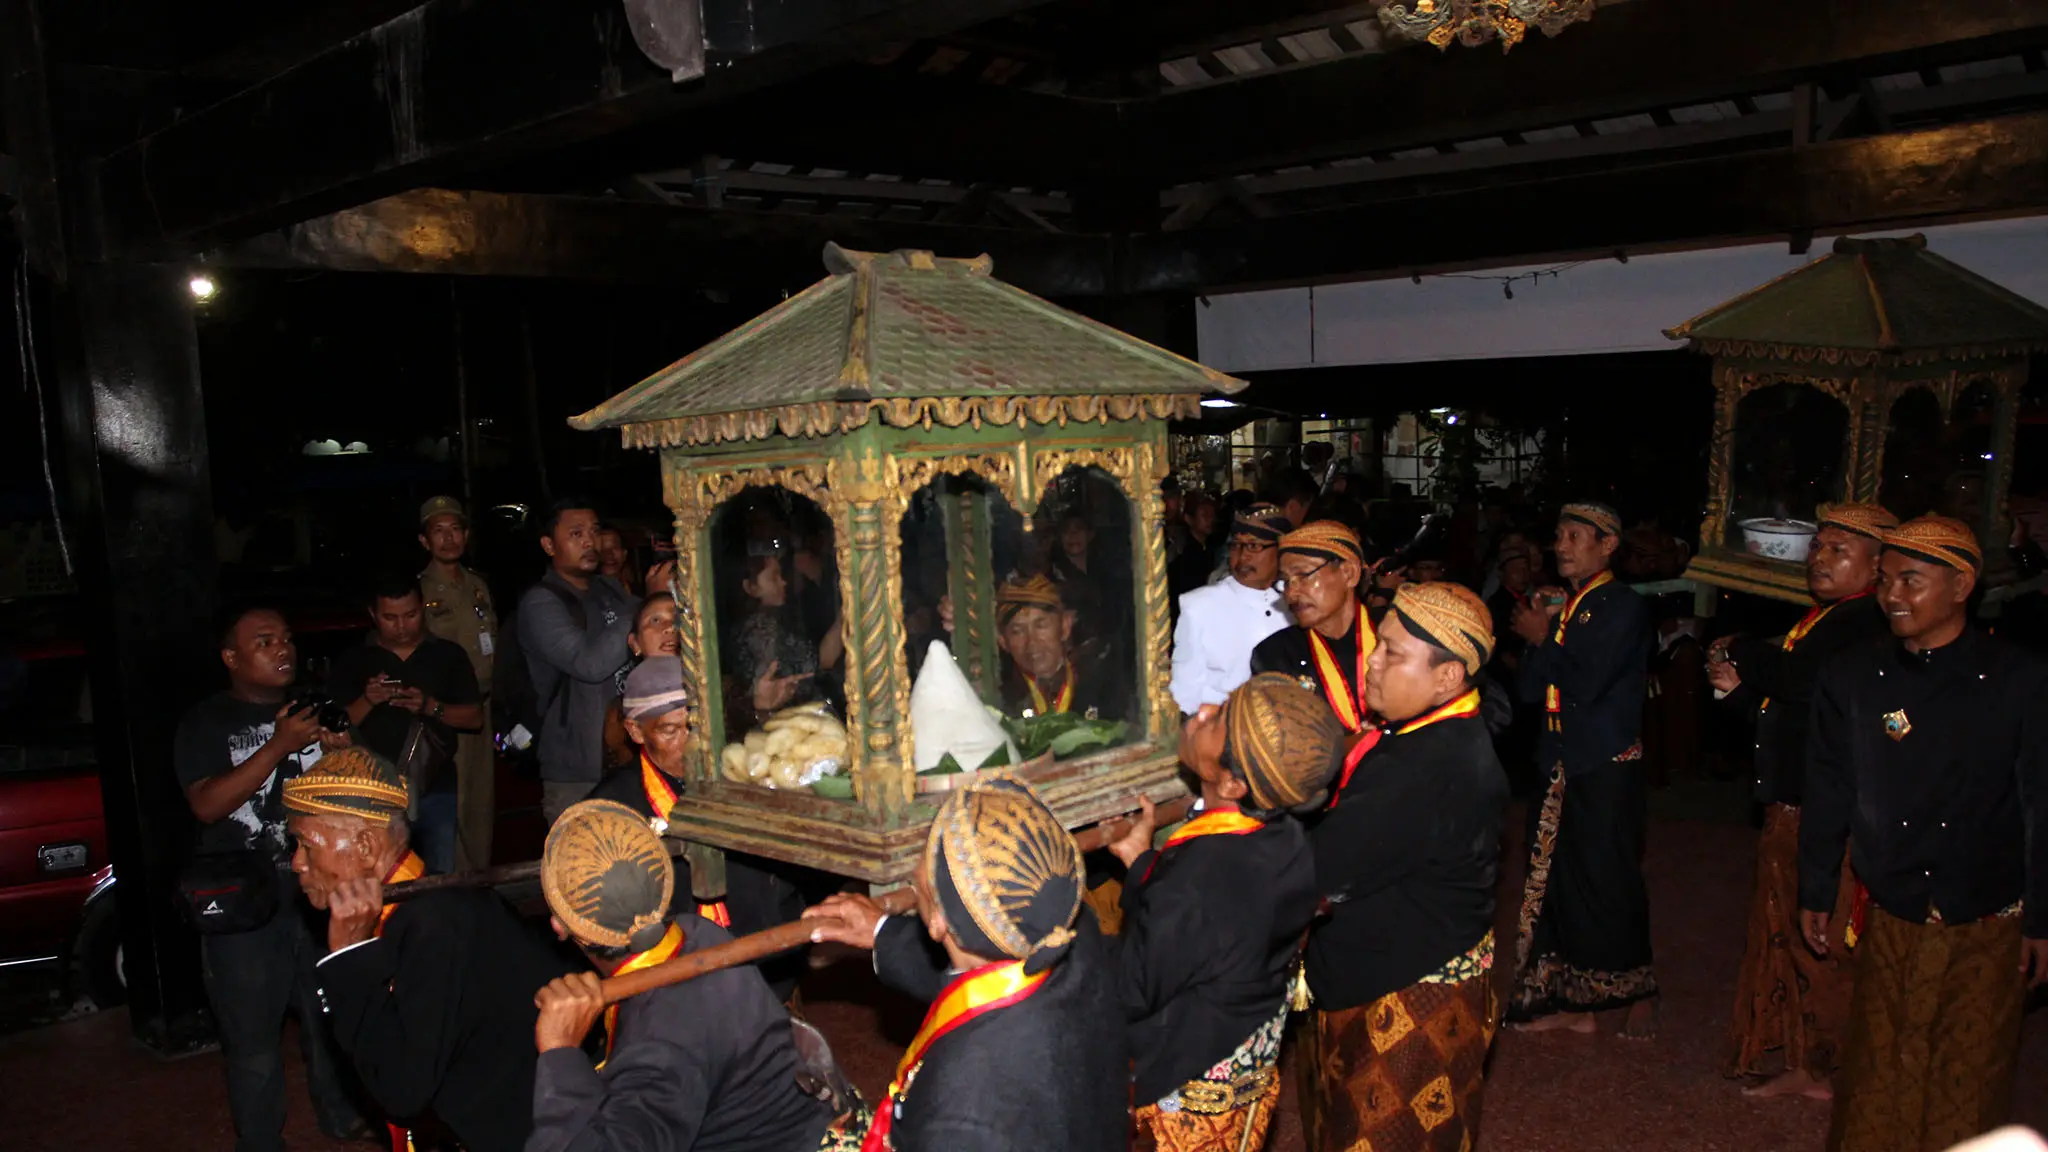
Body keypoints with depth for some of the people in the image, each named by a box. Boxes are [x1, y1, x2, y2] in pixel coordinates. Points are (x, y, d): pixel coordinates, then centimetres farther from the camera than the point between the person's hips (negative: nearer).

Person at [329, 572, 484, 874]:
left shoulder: (449, 655, 8)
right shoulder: (353, 662, 6)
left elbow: (475, 718, 4)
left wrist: (432, 707, -13)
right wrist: (367, 701, -14)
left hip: (436, 790, 1)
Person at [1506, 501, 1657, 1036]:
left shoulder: (1624, 607, -10)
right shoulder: (1560, 605, 13)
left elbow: (1585, 685, -20)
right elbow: (1529, 689, 8)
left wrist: (1542, 638, -8)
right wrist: (1538, 633, -5)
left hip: (1607, 769, -7)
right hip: (1558, 764, 7)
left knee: (1609, 883, 2)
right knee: (1556, 883, 10)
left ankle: (1639, 992, 22)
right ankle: (1571, 999, 22)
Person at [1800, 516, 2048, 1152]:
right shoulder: (1851, 677, 0)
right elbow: (1828, 794, 7)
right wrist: (1816, 895, 10)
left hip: (1988, 928, -1)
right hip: (1890, 920, 2)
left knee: (1970, 1078, 8)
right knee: (1879, 1075, 6)